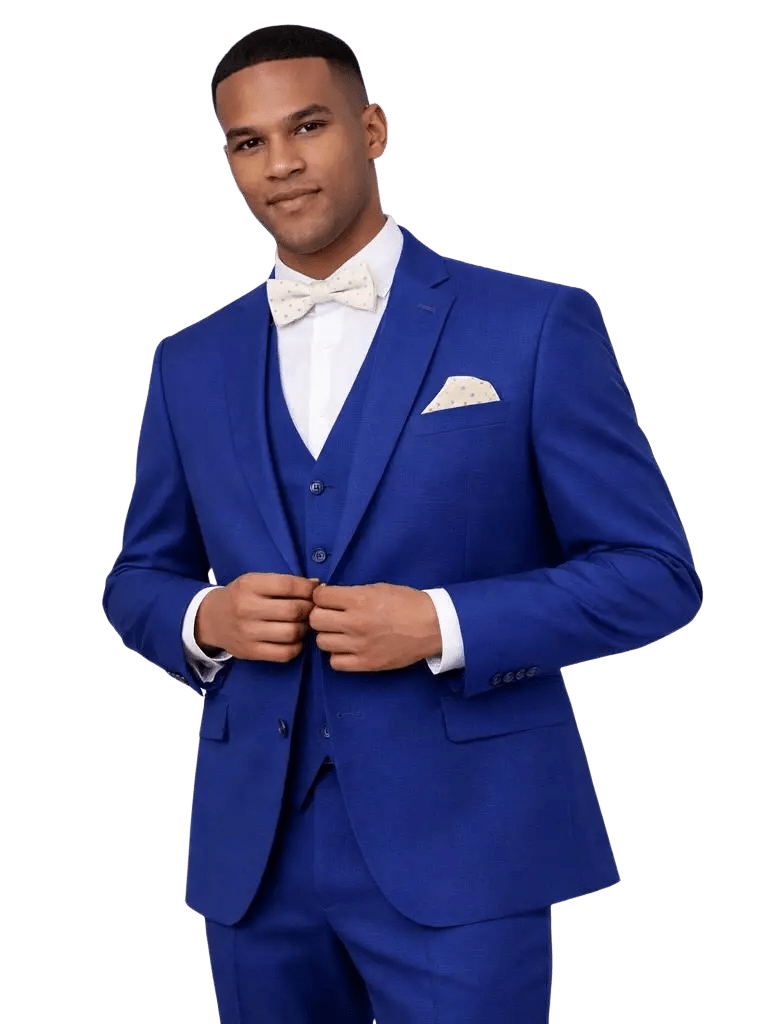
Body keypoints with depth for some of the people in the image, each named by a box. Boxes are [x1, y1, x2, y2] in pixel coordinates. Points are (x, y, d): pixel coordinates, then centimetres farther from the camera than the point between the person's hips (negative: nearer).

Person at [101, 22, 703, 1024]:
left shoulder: (536, 326, -4)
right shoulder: (192, 364, 10)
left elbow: (654, 572, -5)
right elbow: (138, 580, 17)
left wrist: (444, 624, -18)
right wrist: (206, 619, -6)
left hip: (460, 846, -4)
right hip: (255, 854, 4)